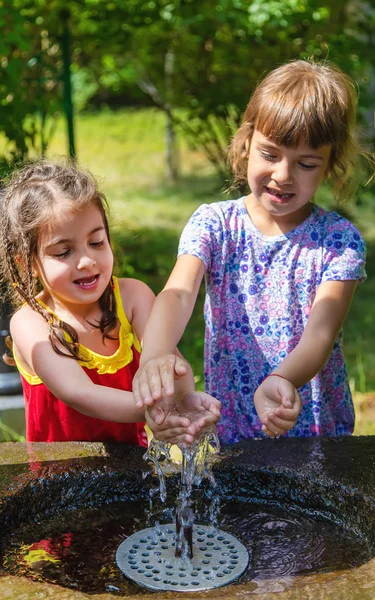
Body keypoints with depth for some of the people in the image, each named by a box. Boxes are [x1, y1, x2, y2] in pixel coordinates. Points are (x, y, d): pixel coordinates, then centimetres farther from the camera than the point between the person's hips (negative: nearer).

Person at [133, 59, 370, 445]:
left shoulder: (340, 240, -5)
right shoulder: (213, 224, -2)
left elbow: (321, 332, -17)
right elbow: (178, 293, -19)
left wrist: (281, 380, -39)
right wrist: (155, 354, -41)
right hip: (228, 431, 1)